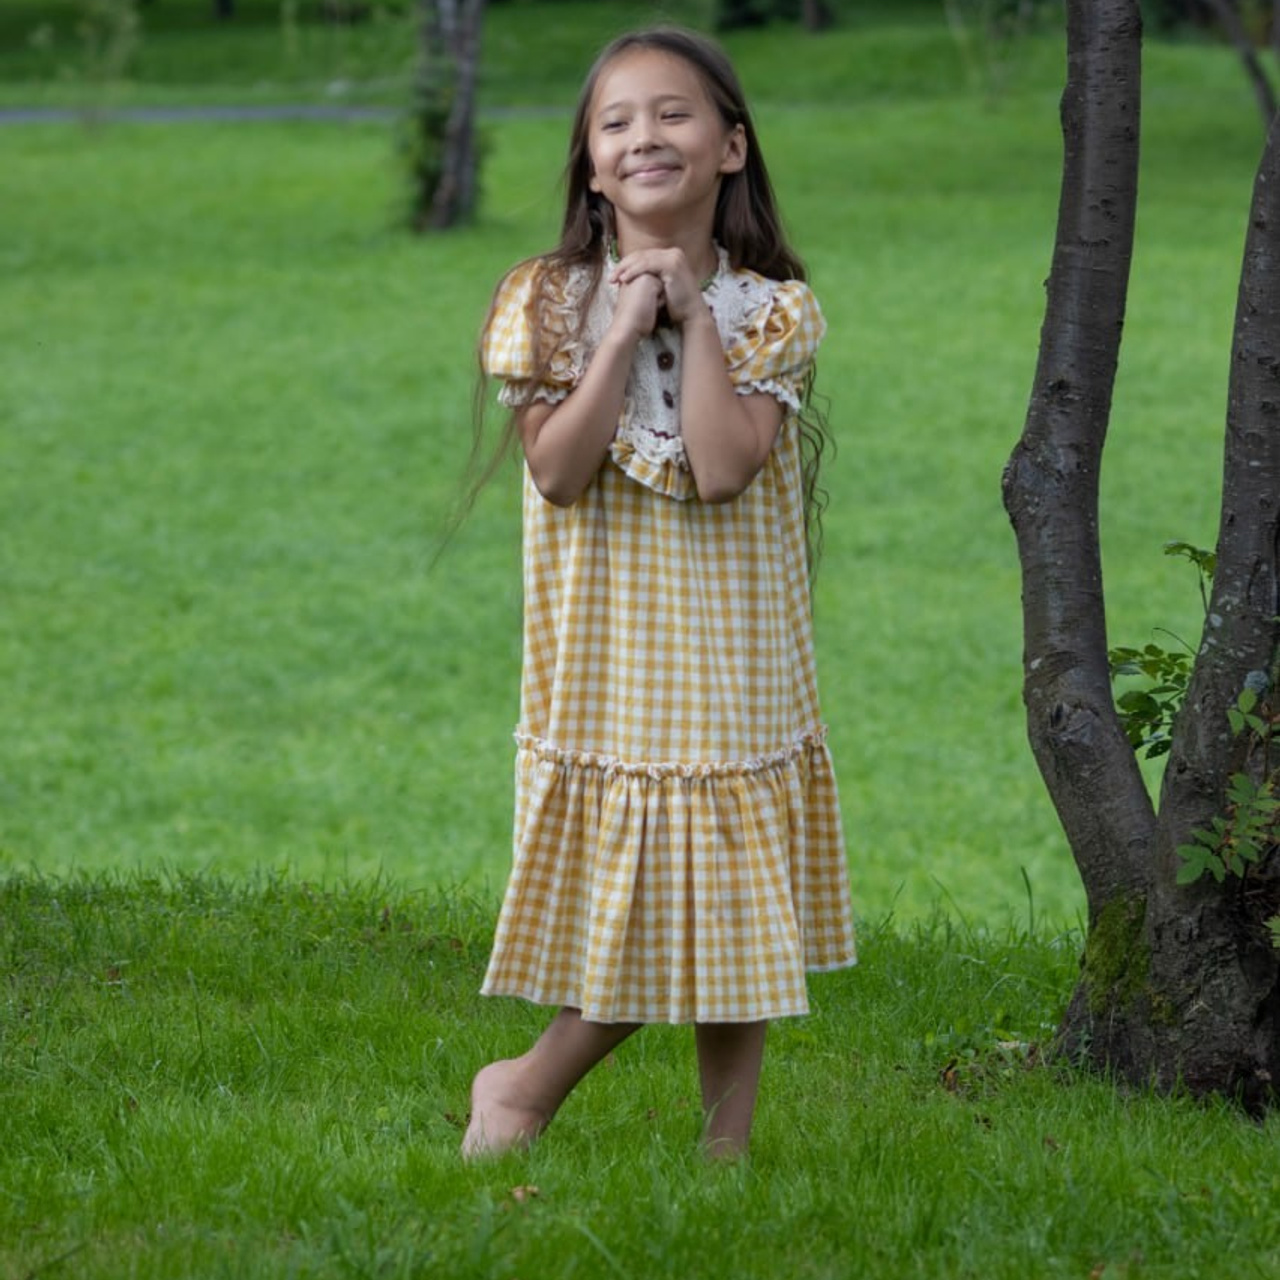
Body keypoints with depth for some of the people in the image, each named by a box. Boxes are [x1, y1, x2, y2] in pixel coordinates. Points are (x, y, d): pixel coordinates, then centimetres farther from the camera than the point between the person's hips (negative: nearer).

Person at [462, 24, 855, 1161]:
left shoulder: (773, 310, 0)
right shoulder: (547, 302, 0)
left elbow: (722, 468, -15)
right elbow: (557, 470, -13)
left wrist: (695, 318, -12)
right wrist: (624, 332, -16)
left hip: (734, 680, 1)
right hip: (607, 674, -1)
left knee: (732, 922, 6)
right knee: (621, 928, -1)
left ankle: (727, 1147, 17)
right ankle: (525, 1089, 22)